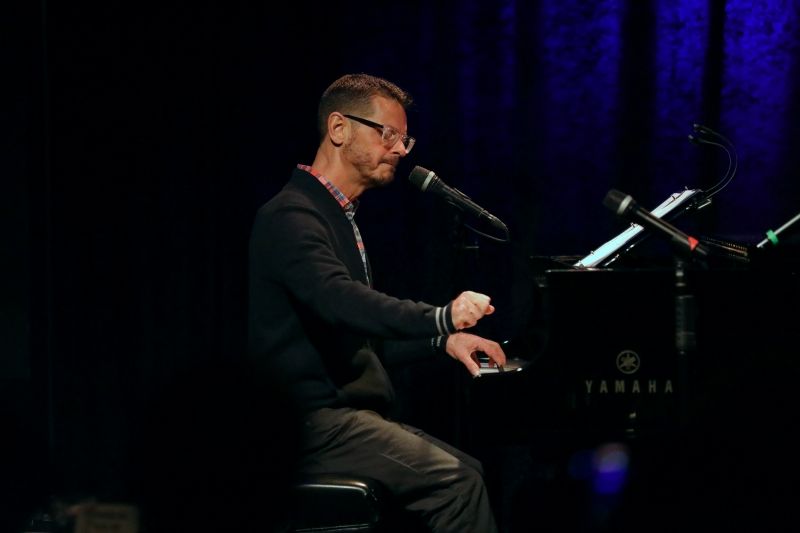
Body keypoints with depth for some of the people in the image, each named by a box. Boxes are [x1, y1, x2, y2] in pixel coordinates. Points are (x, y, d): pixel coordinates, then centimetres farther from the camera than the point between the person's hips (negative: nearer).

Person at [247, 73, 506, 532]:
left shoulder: (339, 218, 21)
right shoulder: (291, 217, -12)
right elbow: (339, 300, -31)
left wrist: (443, 341, 10)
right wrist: (440, 318, -43)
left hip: (346, 415, 10)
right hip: (315, 425, -10)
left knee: (468, 473, -7)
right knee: (456, 482, -21)